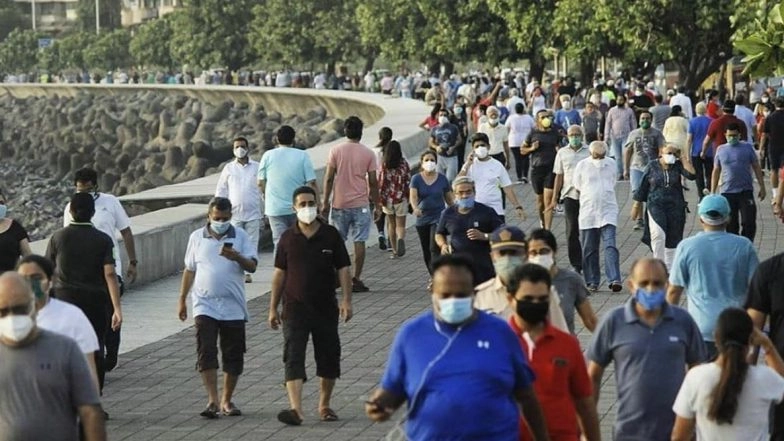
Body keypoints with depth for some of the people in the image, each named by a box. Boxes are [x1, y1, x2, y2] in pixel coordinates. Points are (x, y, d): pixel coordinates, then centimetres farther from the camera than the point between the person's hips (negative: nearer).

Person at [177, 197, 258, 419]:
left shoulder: (241, 236, 3)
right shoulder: (197, 238, 7)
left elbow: (252, 266, -4)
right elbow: (189, 270, 15)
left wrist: (237, 257, -24)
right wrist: (182, 300, 14)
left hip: (233, 307, 0)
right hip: (205, 305, 0)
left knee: (234, 355, 5)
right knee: (206, 353, -12)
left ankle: (226, 400, 17)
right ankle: (212, 400, -14)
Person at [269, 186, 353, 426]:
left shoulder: (330, 235, 0)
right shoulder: (288, 237, 2)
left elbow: (343, 269, 0)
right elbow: (279, 273, 8)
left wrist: (346, 300, -11)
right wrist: (273, 307, 7)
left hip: (326, 307, 1)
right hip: (295, 307, -1)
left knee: (328, 357, 9)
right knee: (293, 357, -14)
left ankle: (324, 405, 27)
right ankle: (296, 409, -23)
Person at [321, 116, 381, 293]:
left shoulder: (335, 151, -3)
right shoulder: (368, 154, -2)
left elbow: (329, 178, -4)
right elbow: (373, 182, 0)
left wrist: (325, 202, 4)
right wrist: (377, 206, 9)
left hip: (339, 204, 1)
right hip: (360, 205, -1)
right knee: (359, 242, 3)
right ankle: (356, 280, 2)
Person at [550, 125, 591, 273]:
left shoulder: (589, 152, 5)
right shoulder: (562, 153, 9)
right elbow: (559, 177, 12)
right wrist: (554, 200, 10)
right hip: (570, 195, 1)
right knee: (572, 231, -1)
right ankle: (576, 265, 4)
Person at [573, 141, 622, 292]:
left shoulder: (611, 163, 8)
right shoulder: (582, 165, 3)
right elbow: (578, 188, 9)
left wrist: (601, 194, 10)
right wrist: (591, 196, 7)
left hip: (608, 211, 0)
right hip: (588, 212, 0)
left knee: (610, 246, -13)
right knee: (590, 249, 5)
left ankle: (614, 280, -20)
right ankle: (592, 282, 14)